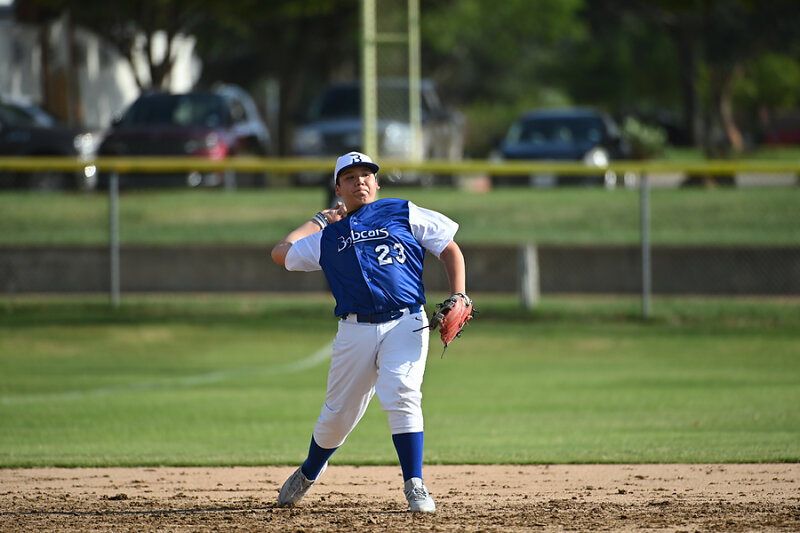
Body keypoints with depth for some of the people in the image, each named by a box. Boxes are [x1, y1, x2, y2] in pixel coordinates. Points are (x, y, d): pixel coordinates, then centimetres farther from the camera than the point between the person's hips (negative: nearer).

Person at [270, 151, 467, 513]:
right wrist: (320, 221, 28)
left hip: (405, 324, -2)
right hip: (356, 331, 2)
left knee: (401, 396, -23)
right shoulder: (328, 238, 16)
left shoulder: (404, 214, 10)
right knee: (338, 414, 8)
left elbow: (450, 250, 11)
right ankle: (308, 474, 35)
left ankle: (414, 486, -17)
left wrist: (458, 299, -2)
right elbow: (280, 253, 25)